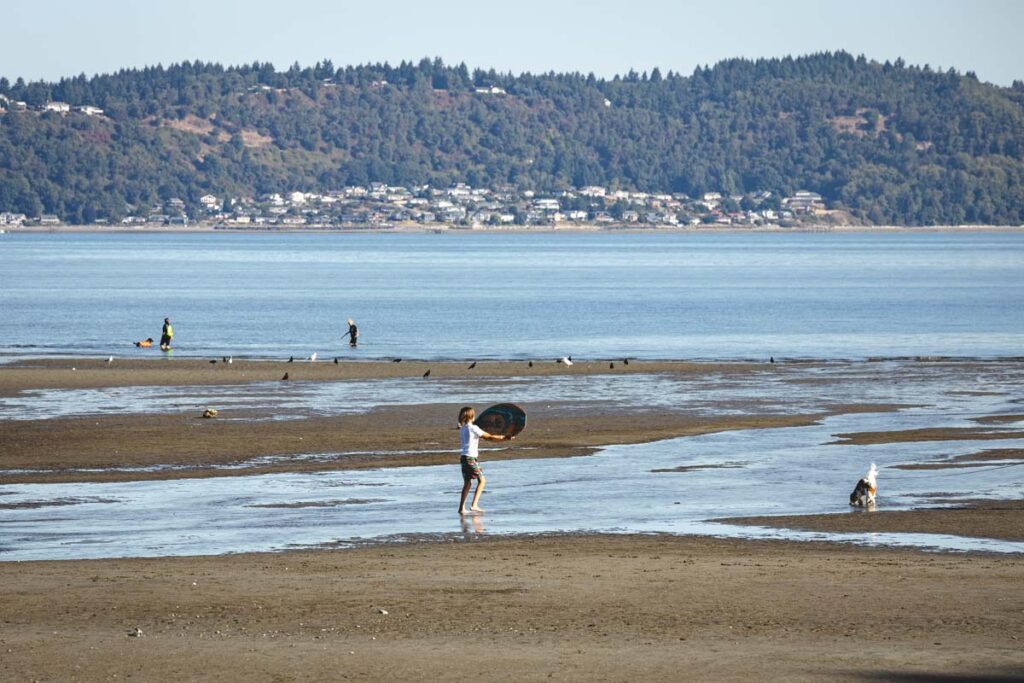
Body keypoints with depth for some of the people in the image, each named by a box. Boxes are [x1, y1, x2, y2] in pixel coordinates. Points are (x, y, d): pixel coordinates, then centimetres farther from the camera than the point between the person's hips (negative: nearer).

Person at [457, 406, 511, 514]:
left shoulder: (462, 429, 13)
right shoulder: (473, 428, -11)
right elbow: (489, 437, -9)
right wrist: (504, 438, -3)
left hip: (463, 457, 8)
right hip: (470, 458, -8)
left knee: (467, 483, 13)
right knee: (481, 480, 1)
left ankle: (462, 508, 9)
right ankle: (474, 505, -7)